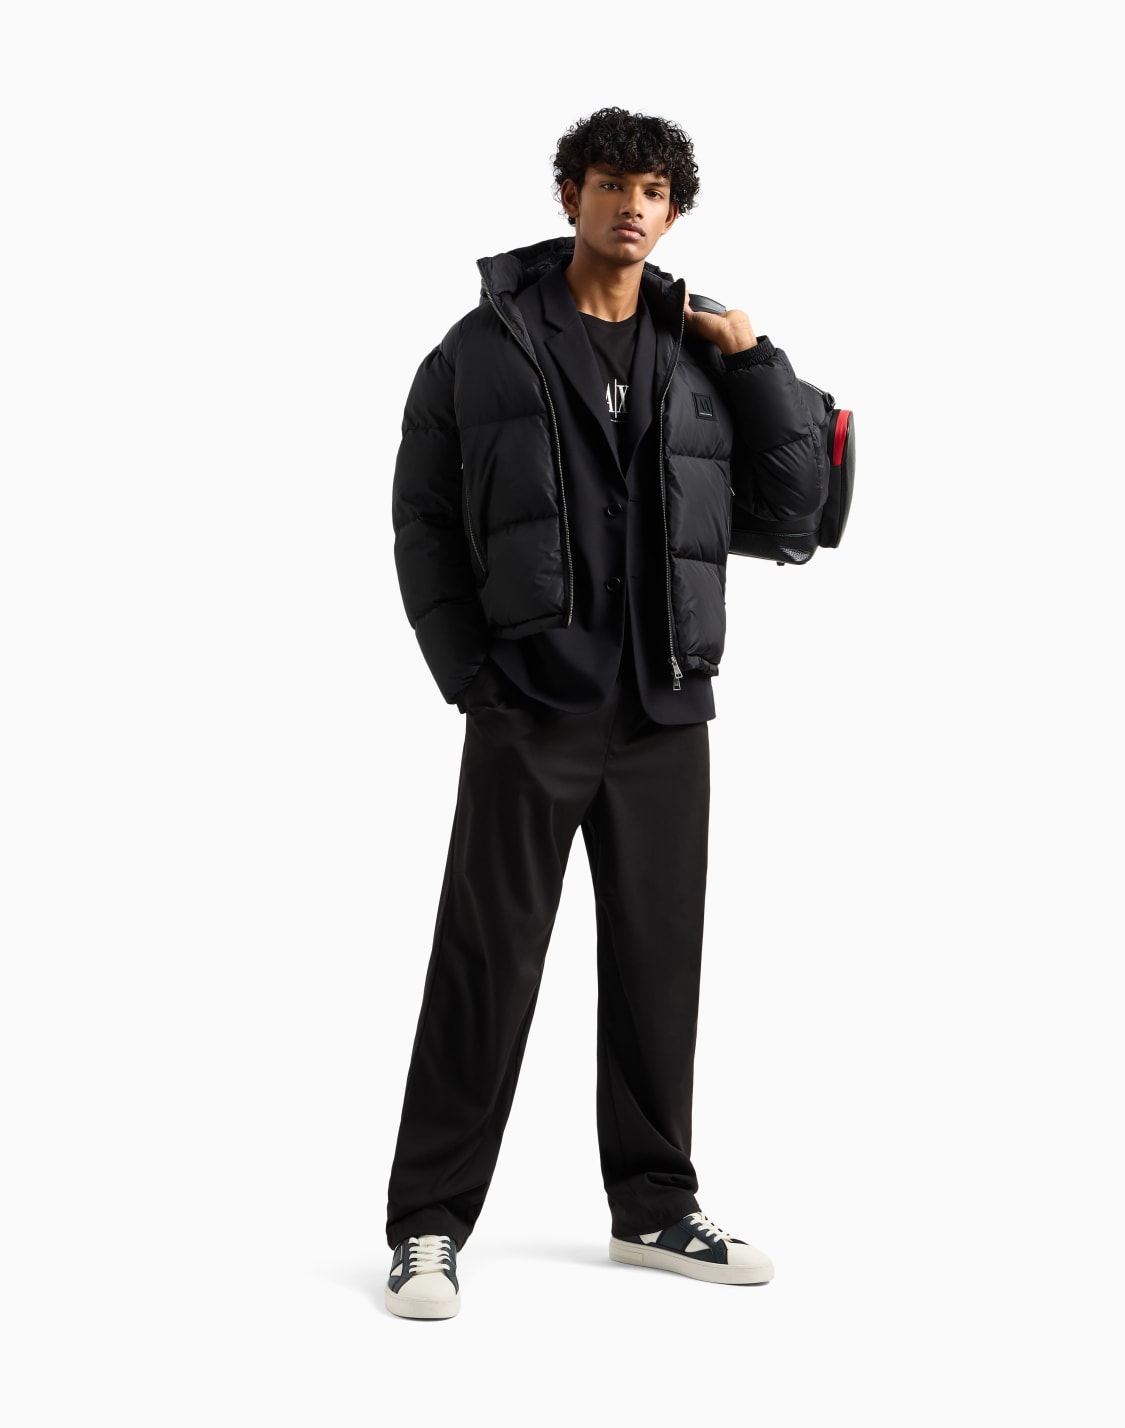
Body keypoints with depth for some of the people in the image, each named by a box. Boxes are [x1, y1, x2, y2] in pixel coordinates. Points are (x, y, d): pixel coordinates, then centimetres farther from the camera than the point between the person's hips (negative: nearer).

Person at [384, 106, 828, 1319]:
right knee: (487, 963, -1)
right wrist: (466, 673, -6)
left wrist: (753, 357, -1)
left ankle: (653, 1208, 24)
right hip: (528, 713, -3)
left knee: (659, 960, 11)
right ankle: (429, 1223, 9)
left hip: (665, 715, 4)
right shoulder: (483, 348, 1)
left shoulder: (701, 354, 10)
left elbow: (797, 492, 8)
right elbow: (421, 519, 1)